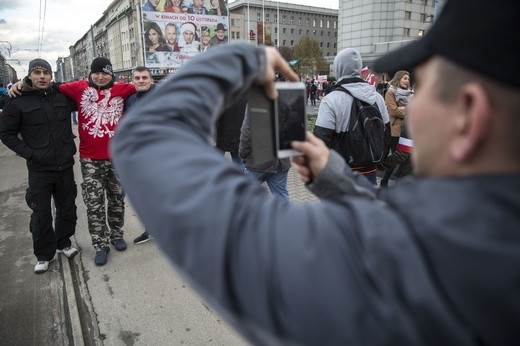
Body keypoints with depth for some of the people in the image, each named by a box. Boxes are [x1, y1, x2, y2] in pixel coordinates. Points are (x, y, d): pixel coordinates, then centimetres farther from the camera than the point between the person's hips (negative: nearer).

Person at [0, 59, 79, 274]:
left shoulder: (63, 96, 3)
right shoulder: (18, 102, -4)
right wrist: (28, 152, -9)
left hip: (65, 166, 3)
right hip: (39, 170, -3)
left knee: (67, 208, 14)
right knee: (41, 215, 4)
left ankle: (63, 243, 35)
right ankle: (44, 255, 21)